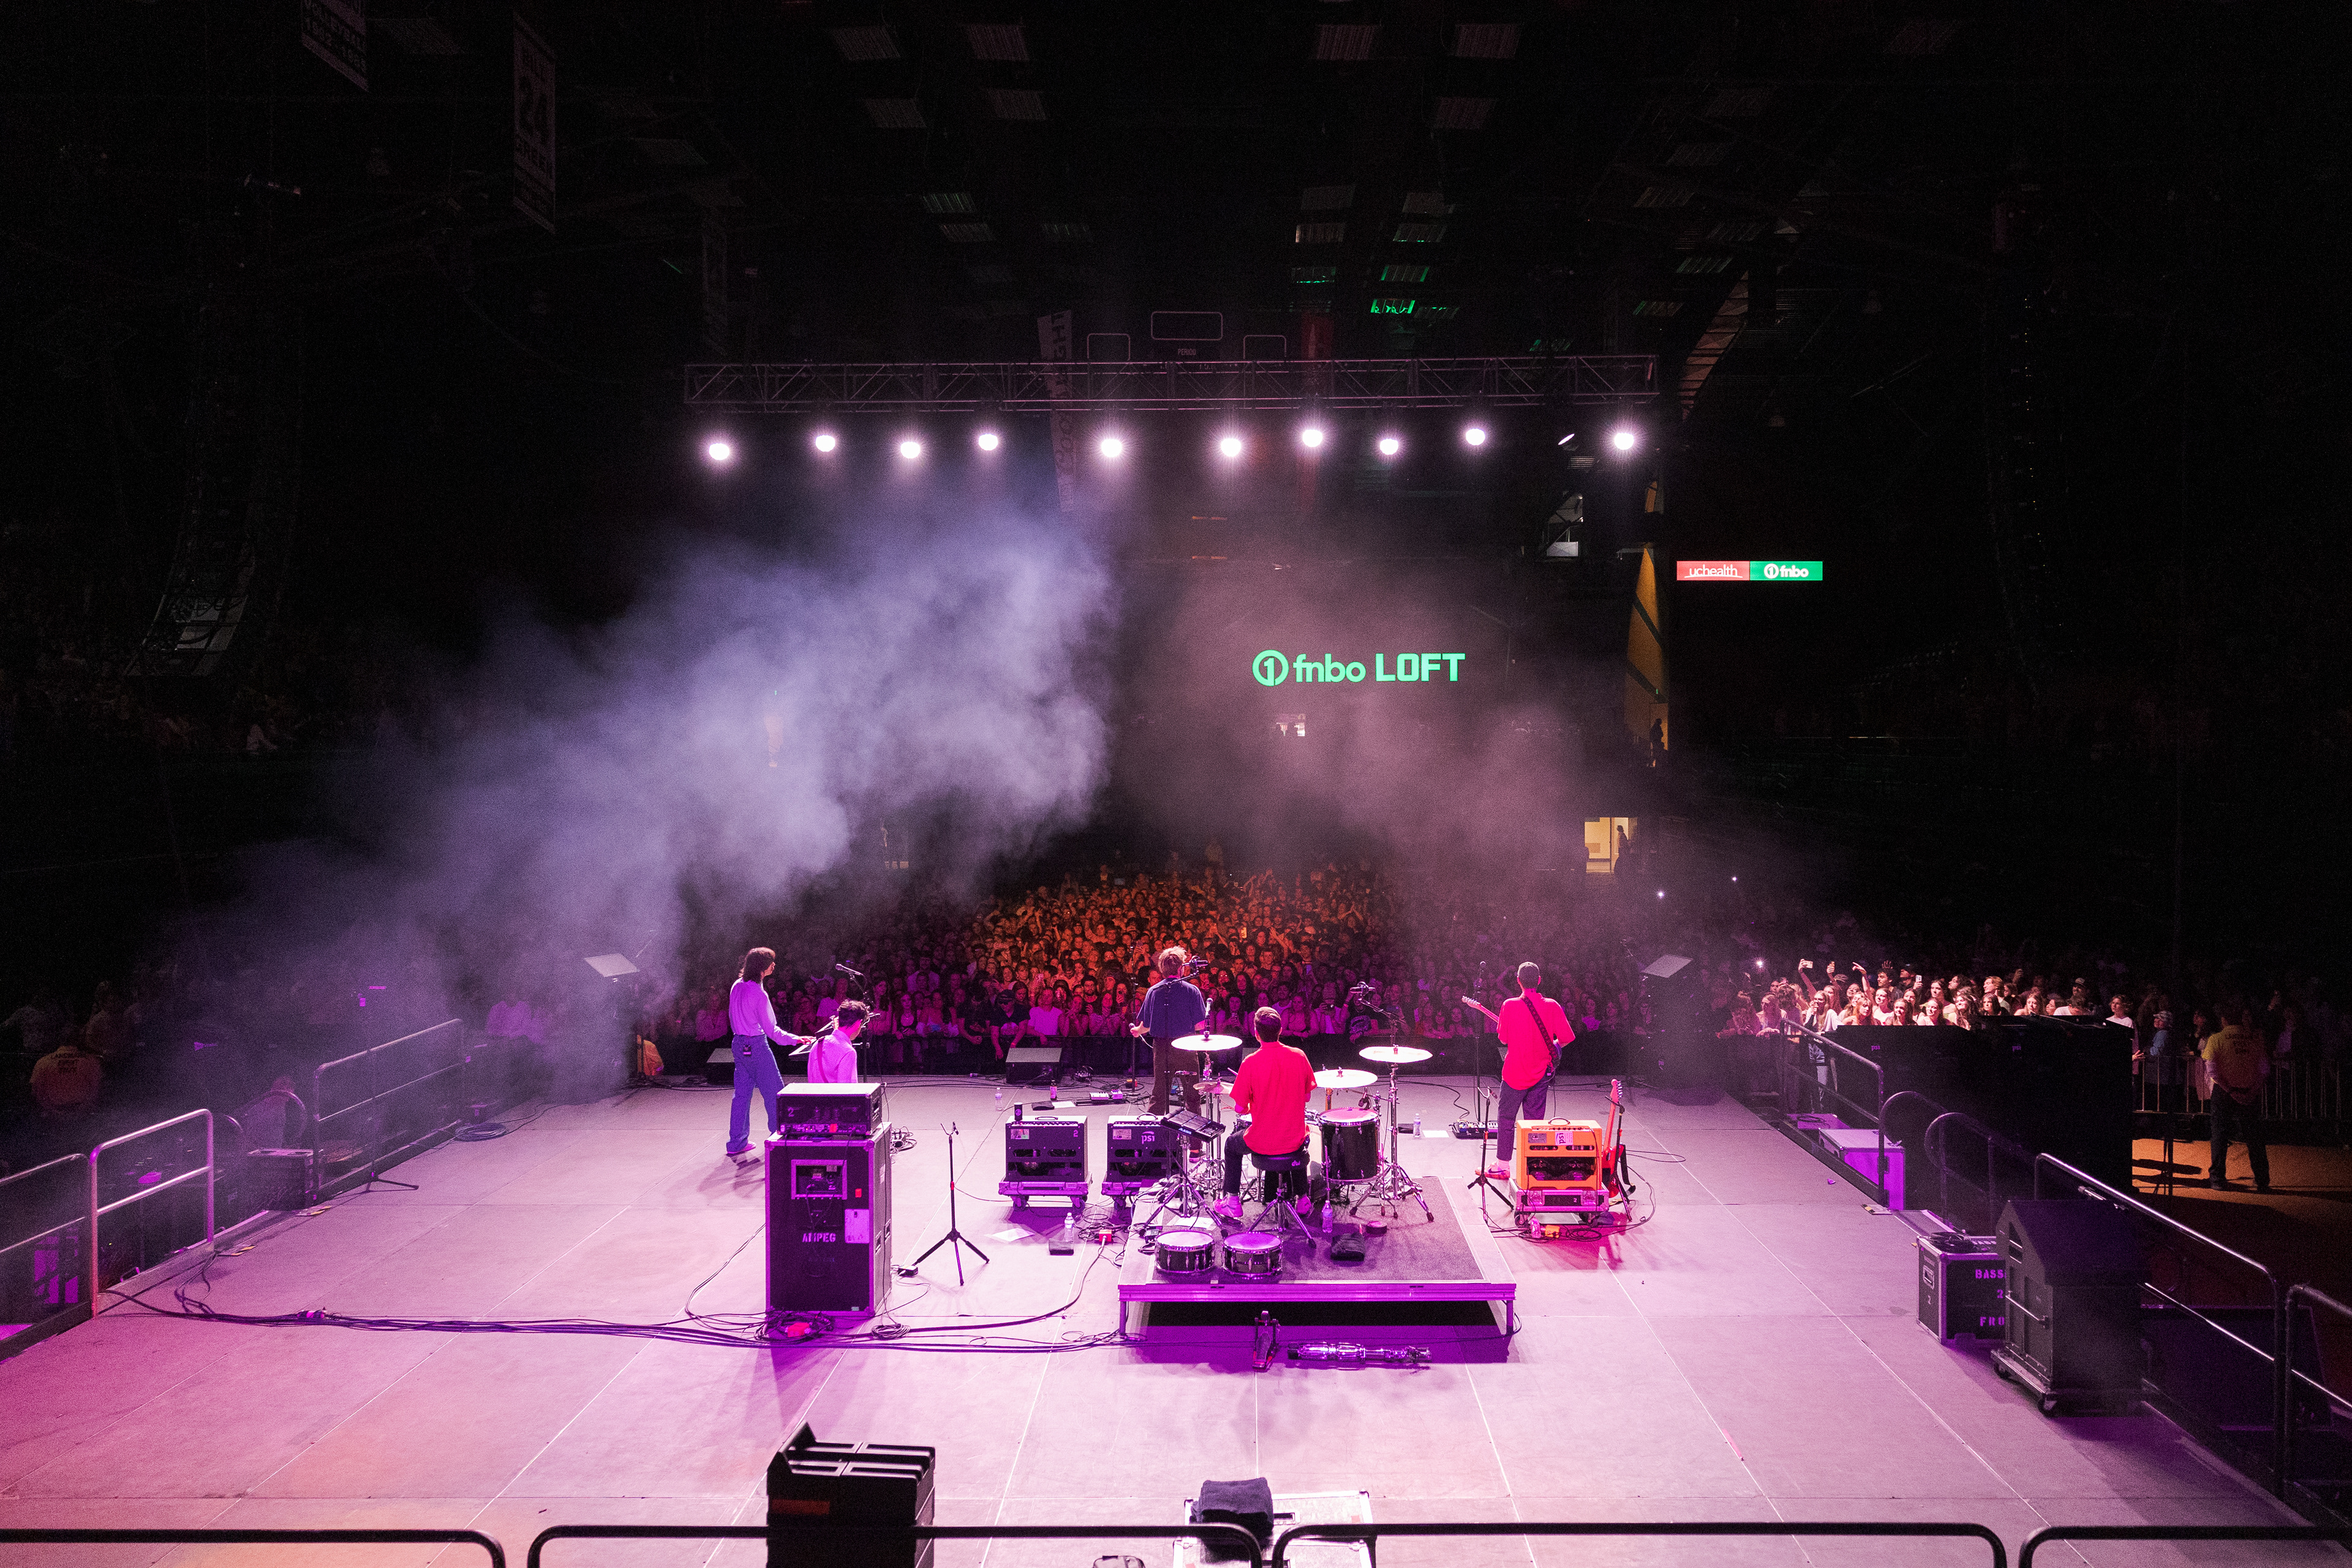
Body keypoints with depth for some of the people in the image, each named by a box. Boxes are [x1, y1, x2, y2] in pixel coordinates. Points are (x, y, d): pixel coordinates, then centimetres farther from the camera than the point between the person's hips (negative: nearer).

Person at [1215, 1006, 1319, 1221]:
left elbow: (1239, 1109, -13)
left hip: (1262, 1143, -3)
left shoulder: (1251, 1063, -19)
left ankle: (1232, 1202, 32)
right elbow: (1306, 1097, 3)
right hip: (1294, 1139, 3)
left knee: (1232, 1144, 30)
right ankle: (1303, 1199, 39)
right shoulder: (1299, 1056, -9)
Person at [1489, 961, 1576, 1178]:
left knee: (1506, 1118, 10)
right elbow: (1567, 1037, -6)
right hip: (1541, 1072, 2)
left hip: (1516, 1072, -2)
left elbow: (1504, 1039, -4)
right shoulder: (1552, 1006, -6)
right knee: (1534, 1119, 11)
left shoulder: (1510, 1006, -12)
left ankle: (1502, 1165, 14)